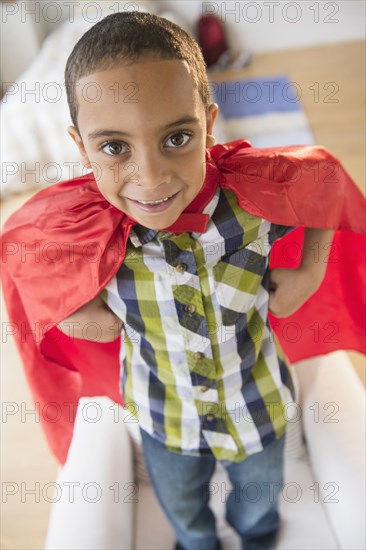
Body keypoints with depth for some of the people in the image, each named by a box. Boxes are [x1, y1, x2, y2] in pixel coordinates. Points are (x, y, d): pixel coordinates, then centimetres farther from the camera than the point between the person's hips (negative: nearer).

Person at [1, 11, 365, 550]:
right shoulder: (76, 229, -31)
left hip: (258, 407, 1)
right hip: (165, 419, 0)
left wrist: (312, 271, -17)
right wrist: (64, 309, -20)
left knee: (260, 495, 35)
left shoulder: (258, 198, -32)